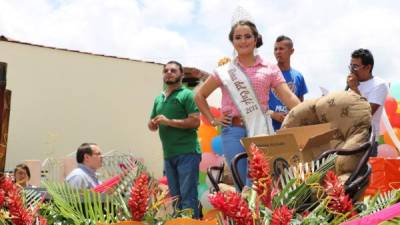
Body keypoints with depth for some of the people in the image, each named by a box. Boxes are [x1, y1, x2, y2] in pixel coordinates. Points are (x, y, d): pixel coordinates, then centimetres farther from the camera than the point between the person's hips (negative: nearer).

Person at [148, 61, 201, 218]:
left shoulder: (186, 95, -2)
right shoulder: (158, 99, 17)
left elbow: (195, 121, -12)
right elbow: (152, 124, 23)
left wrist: (169, 121, -15)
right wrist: (152, 124, -1)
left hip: (187, 153, -6)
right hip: (168, 155, 7)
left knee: (188, 195, -7)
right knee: (175, 196, 12)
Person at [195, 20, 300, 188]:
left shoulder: (270, 69, 7)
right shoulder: (224, 72, 8)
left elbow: (288, 97, -4)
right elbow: (200, 96, 16)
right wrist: (212, 120, 6)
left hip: (261, 130, 0)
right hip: (234, 131, 1)